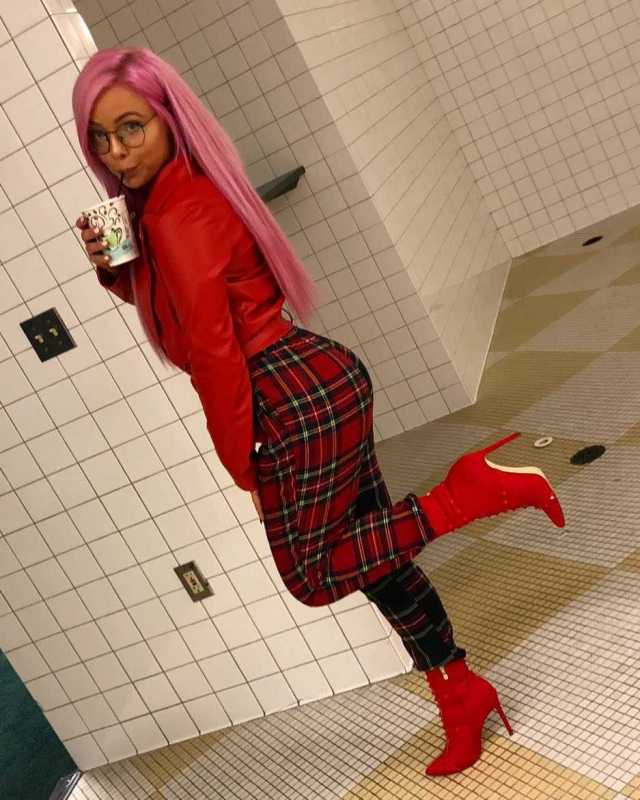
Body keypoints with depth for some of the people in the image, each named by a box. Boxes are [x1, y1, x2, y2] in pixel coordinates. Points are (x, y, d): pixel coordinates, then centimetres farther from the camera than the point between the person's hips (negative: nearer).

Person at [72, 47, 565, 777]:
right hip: (322, 383, 10)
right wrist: (113, 268, 5)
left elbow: (214, 350, -19)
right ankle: (459, 694, 32)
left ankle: (462, 494, 1)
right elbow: (168, 303, 25)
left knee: (311, 574, 6)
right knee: (369, 551, 17)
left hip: (300, 399, -10)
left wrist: (241, 464, -9)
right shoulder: (170, 200, 14)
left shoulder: (176, 217, -17)